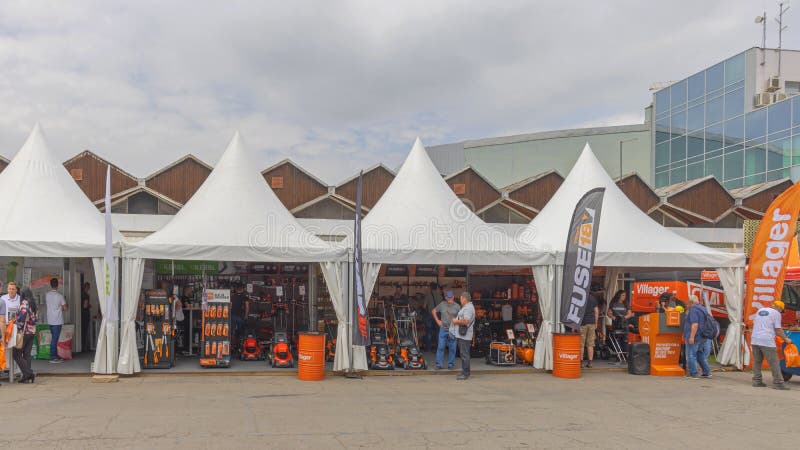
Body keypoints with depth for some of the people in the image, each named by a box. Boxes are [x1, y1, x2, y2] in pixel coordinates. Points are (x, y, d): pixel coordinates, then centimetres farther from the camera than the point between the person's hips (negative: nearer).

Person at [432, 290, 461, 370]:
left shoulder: (457, 306, -1)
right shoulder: (442, 304, 3)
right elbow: (434, 311, 14)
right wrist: (437, 321, 7)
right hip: (443, 329, 1)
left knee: (452, 348, 5)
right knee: (440, 347, 1)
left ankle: (451, 364, 17)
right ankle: (439, 364, 9)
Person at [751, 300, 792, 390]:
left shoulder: (760, 311, 19)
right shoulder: (776, 313, 0)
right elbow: (778, 329, -3)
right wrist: (785, 339, 9)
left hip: (755, 340, 6)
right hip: (767, 342, -6)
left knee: (757, 361, 14)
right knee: (774, 363, -1)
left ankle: (756, 381, 13)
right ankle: (778, 383, -1)